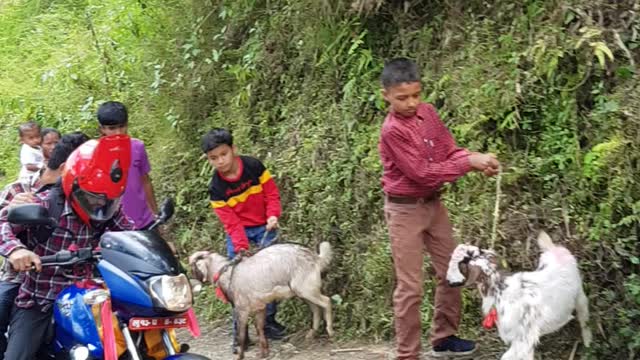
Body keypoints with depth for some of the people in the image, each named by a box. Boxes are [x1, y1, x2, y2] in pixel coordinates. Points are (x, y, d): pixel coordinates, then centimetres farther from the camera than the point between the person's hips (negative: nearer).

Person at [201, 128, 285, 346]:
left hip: (264, 227, 0)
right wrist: (241, 247, -24)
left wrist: (273, 215, -21)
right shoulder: (216, 188, -13)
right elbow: (230, 221, -14)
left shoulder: (253, 166, -13)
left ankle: (269, 321, 11)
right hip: (238, 231, 0)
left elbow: (271, 192, -4)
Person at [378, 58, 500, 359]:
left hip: (433, 203, 8)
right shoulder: (392, 130, -22)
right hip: (405, 211, -8)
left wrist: (477, 160, -19)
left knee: (451, 272, 15)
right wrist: (470, 163, -25)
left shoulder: (428, 112, 1)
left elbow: (450, 150, 2)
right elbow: (423, 173, -25)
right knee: (410, 287, -3)